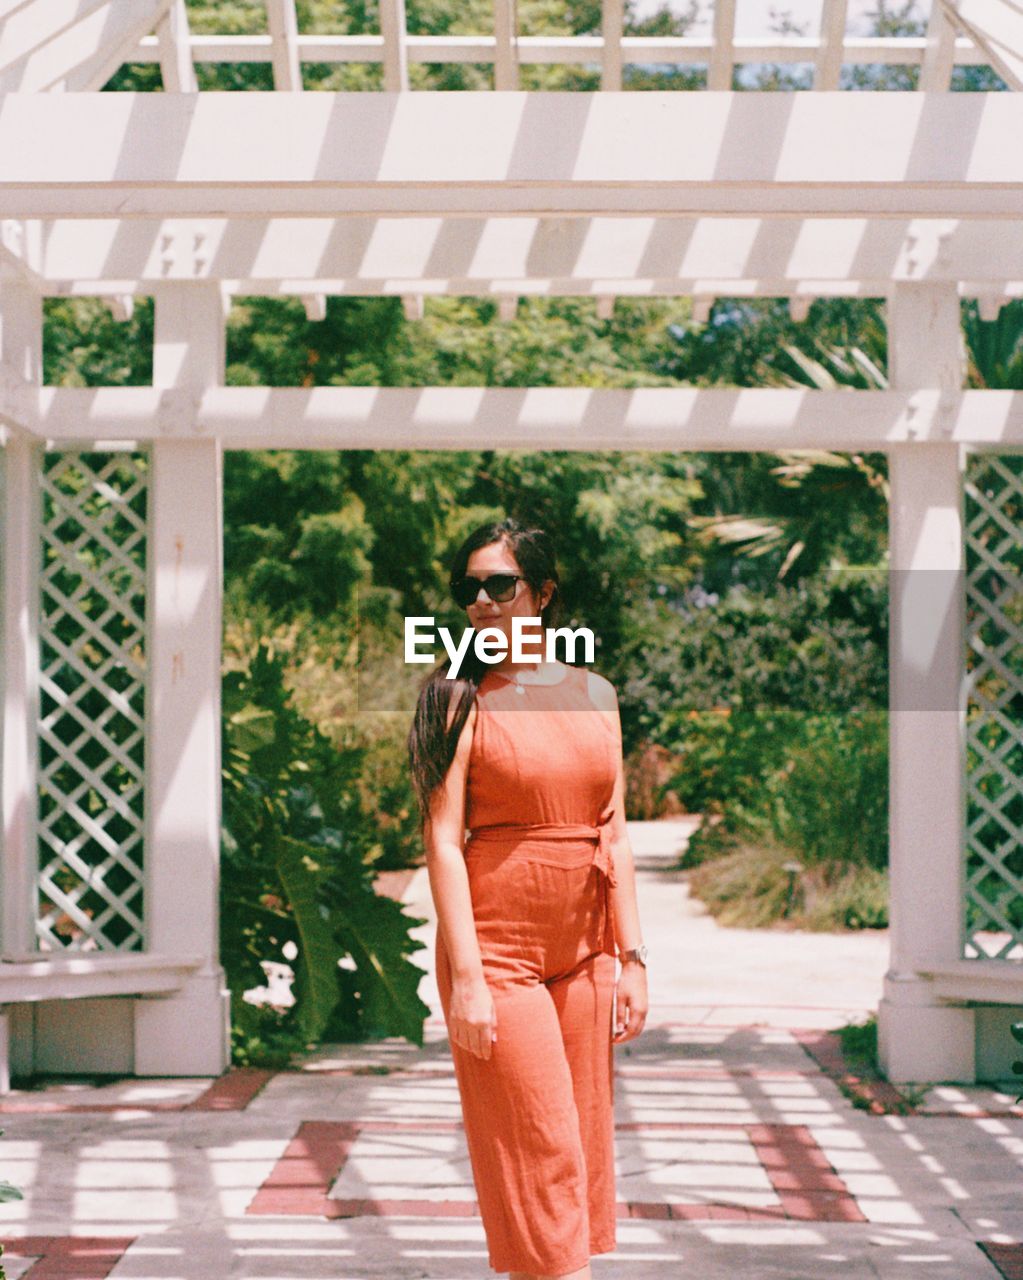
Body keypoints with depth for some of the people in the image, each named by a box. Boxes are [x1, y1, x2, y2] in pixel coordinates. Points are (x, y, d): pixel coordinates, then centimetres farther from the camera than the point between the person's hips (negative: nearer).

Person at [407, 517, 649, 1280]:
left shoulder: (596, 695, 10)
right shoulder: (463, 700, -4)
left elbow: (613, 836, 12)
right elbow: (443, 842, -9)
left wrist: (632, 957, 7)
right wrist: (466, 977, -16)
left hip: (584, 953, 5)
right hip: (497, 951, -5)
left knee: (583, 1148, 8)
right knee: (540, 1156, -5)